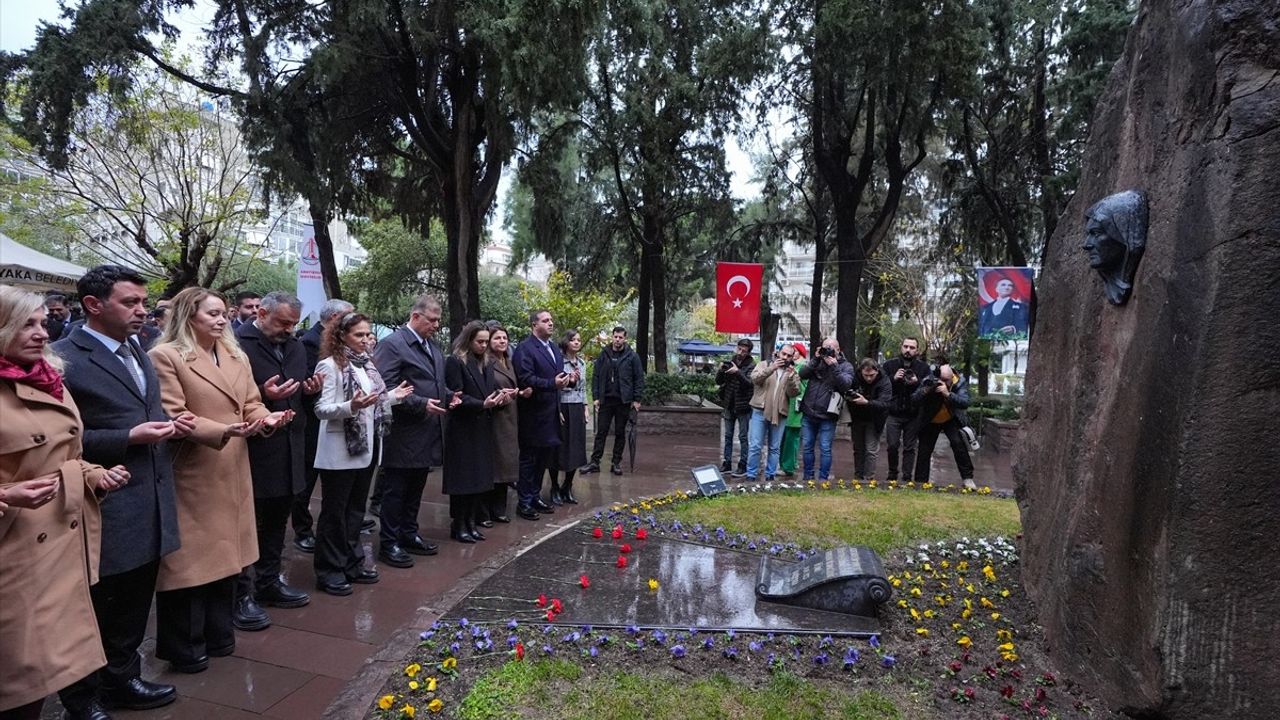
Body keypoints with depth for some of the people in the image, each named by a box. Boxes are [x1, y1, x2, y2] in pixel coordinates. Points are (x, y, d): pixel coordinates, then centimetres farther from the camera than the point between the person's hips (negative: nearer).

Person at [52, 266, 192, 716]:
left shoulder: (137, 350, 12)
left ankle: (122, 679, 38)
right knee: (98, 608, 8)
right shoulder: (64, 358, -15)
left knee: (133, 603, 20)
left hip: (148, 502, 8)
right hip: (106, 508, -8)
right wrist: (130, 437, -22)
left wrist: (170, 424, 2)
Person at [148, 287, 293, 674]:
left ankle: (217, 634, 29)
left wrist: (266, 418, -12)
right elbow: (173, 417, -18)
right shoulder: (166, 356, -11)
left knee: (225, 553, 15)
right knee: (189, 558, 3)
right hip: (191, 474, -7)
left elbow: (251, 404, 10)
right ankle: (183, 647, 18)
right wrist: (224, 430, -29)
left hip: (232, 473, 7)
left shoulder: (236, 356, 13)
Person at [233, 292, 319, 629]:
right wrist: (263, 395, -26)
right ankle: (241, 595, 14)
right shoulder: (238, 345, -13)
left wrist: (309, 389, -1)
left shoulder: (296, 347, 11)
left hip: (289, 448, 8)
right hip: (255, 448, -7)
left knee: (277, 520, 18)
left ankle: (269, 582, 32)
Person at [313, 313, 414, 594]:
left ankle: (352, 563, 28)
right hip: (340, 452, -7)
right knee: (334, 512, 4)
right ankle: (329, 571, 15)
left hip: (365, 448, 7)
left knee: (355, 509, 16)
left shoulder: (367, 364, 10)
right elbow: (322, 410, -17)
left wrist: (392, 397, 5)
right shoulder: (330, 365, -11)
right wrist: (351, 406, -32)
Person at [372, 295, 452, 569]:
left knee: (415, 489, 18)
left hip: (426, 433, 8)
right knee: (395, 490, 3)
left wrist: (448, 397, 5)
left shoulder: (433, 348, 14)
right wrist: (422, 404, -22)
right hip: (403, 433, -8)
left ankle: (409, 535, 30)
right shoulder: (392, 344, -13)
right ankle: (388, 544, 14)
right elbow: (386, 387, -20)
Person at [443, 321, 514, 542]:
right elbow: (456, 396, -15)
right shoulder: (455, 361, -9)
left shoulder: (486, 365, 14)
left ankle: (470, 522, 19)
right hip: (463, 429, -7)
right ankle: (457, 526, 11)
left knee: (480, 478, 9)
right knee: (463, 478, 0)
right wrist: (482, 404, -26)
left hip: (482, 428, 7)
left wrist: (500, 397, -6)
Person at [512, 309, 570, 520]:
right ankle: (524, 502, 11)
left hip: (550, 413, 8)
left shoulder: (554, 349, 16)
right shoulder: (525, 348, -12)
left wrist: (565, 379, 3)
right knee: (529, 458, 1)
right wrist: (552, 383, -27)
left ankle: (535, 496, 29)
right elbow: (525, 379, -20)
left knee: (544, 457, 16)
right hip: (533, 414, -8)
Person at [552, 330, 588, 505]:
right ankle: (555, 488, 14)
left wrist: (585, 408, 13)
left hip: (577, 409, 6)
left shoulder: (582, 362, 12)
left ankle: (567, 487, 20)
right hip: (562, 407, -6)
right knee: (559, 448, 1)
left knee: (576, 449, 7)